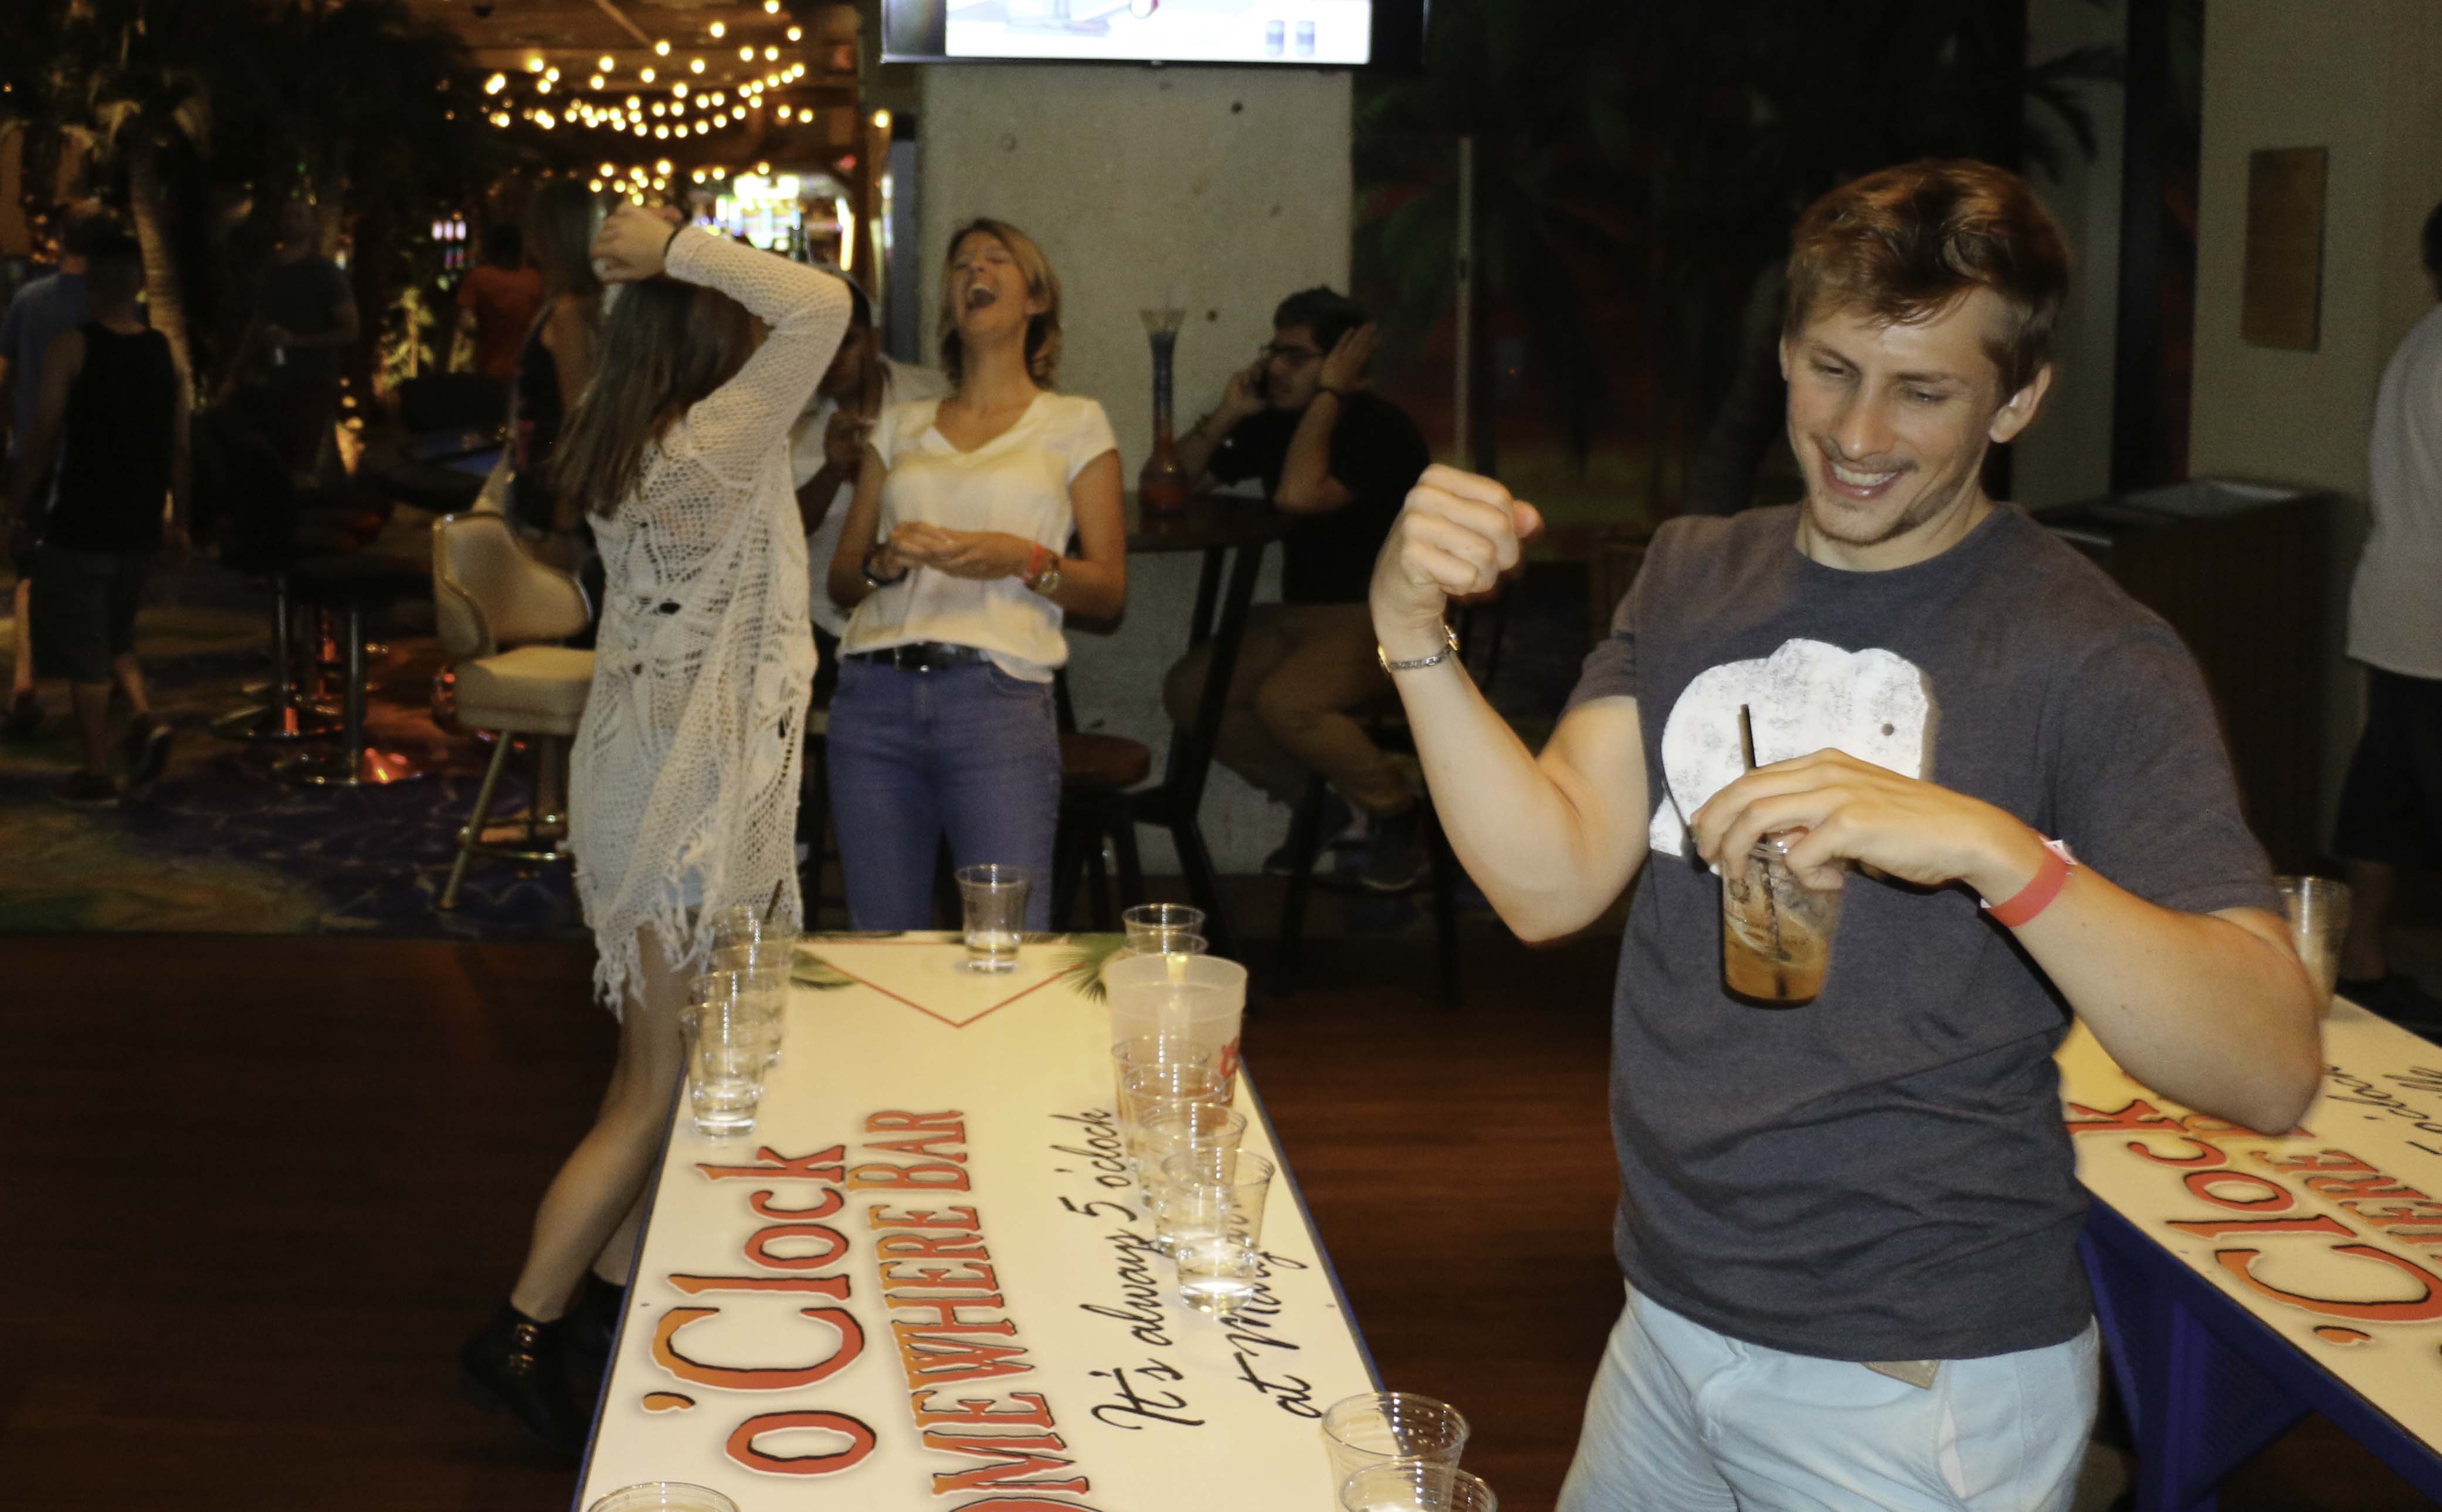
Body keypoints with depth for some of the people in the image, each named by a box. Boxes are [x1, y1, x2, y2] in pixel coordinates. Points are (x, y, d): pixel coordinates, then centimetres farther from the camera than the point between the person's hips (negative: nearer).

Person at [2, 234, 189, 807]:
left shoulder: (71, 349, -10)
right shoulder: (165, 354, 4)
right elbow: (180, 448, 7)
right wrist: (178, 523, 15)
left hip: (80, 525, -5)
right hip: (140, 528, 5)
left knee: (81, 651, 5)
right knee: (115, 637, 23)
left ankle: (96, 774, 8)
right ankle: (146, 720, 0)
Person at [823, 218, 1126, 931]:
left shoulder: (1076, 424, 12)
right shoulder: (900, 425, 20)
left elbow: (1109, 591, 7)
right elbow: (841, 578, 18)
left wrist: (1023, 559, -10)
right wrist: (886, 559, -4)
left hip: (998, 700, -3)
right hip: (875, 696, 3)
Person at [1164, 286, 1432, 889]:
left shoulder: (1382, 429, -16)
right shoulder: (1274, 421, 7)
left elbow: (1298, 495, -31)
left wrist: (1329, 394, -22)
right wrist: (1227, 415, -7)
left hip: (1383, 620, -8)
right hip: (1300, 615, 8)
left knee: (1284, 701, -32)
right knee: (1188, 689, -9)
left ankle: (1396, 812, -6)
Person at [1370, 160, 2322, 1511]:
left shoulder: (2092, 658, -13)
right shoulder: (1694, 578, 5)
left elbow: (2273, 1072, -24)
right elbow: (1551, 881, -7)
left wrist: (1992, 848, -37)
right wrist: (1413, 633, -20)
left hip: (1924, 1385, -5)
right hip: (1672, 1321, 5)